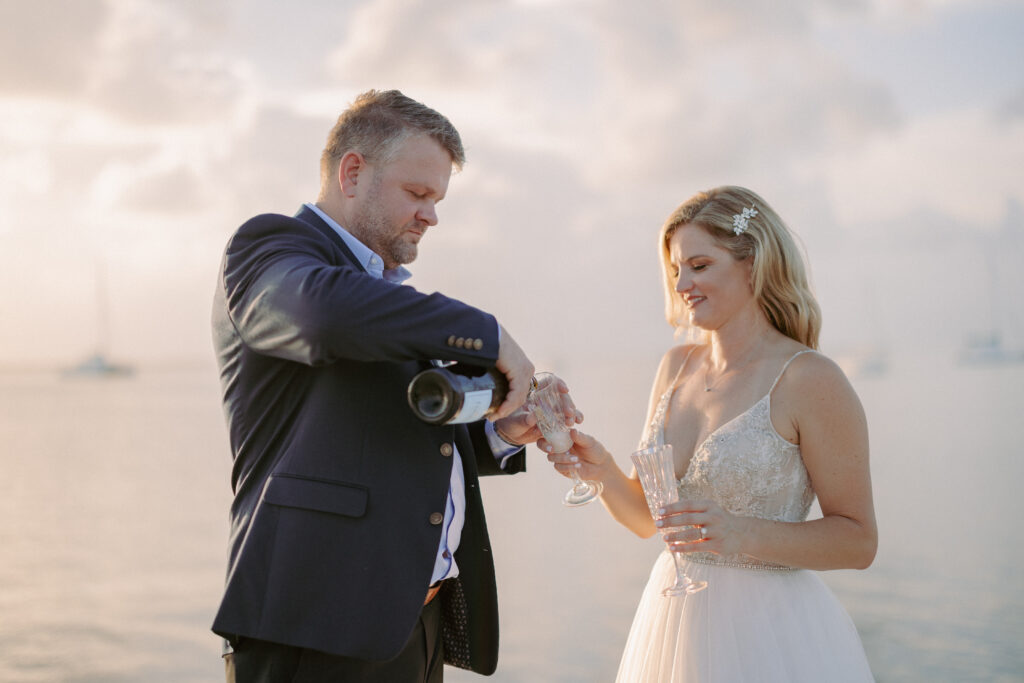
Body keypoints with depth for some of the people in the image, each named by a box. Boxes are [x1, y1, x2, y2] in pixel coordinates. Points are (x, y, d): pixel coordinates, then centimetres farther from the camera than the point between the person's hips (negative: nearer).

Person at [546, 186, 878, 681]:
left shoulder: (810, 380, -14)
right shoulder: (675, 366, 5)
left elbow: (858, 541, -13)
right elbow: (646, 518, 10)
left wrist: (745, 534, -25)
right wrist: (603, 471, -9)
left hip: (770, 636, -6)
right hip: (670, 620, 6)